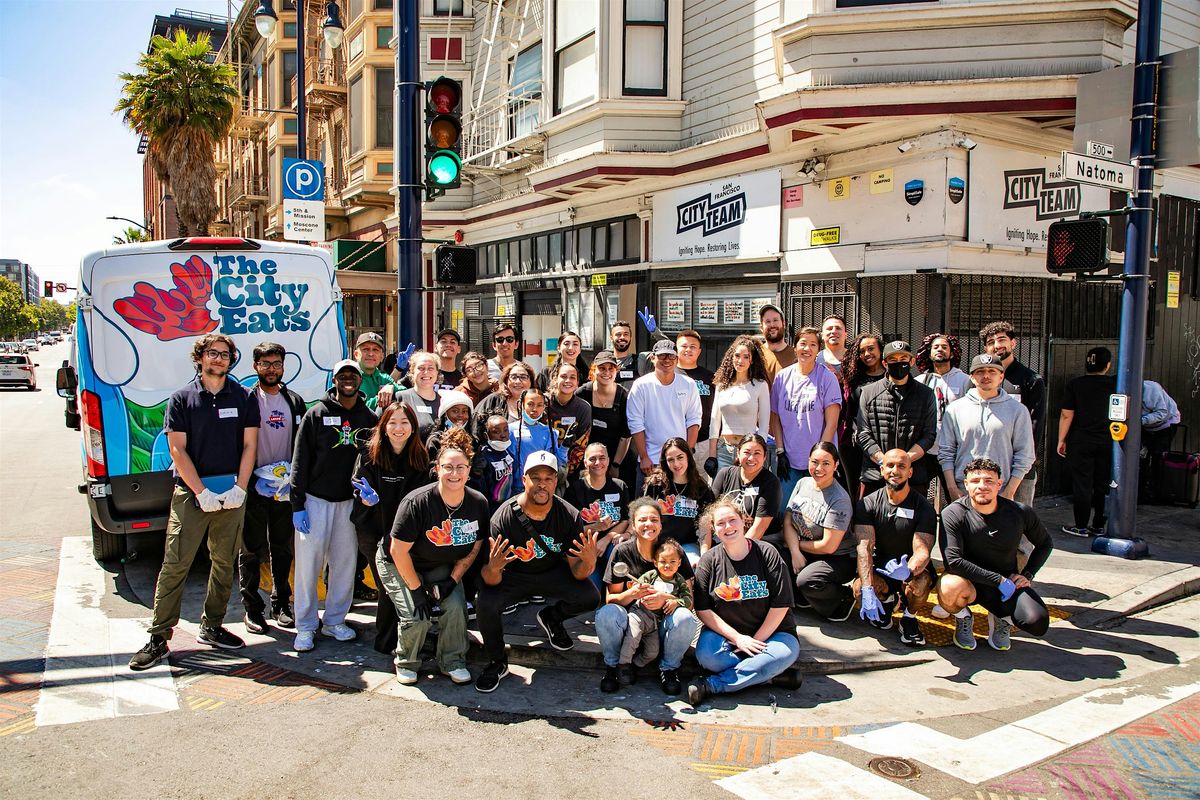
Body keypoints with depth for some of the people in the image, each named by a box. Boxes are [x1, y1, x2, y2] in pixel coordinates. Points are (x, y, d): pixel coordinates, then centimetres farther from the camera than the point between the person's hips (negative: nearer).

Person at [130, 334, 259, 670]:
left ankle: (212, 627, 22)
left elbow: (249, 446, 5)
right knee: (175, 564, -4)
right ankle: (159, 638, 4)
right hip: (191, 492, -2)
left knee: (224, 563, 8)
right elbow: (177, 449, -3)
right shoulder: (182, 399, 2)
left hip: (232, 493, 2)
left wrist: (239, 489, -6)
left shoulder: (243, 397, 7)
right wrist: (202, 492, -11)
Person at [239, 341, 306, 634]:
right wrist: (254, 478, -12)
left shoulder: (295, 401, 10)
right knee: (251, 549, 4)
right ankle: (252, 608, 14)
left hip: (285, 487, 4)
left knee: (282, 549, 11)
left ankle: (281, 604, 22)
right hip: (253, 488, -4)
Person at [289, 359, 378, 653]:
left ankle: (334, 620, 22)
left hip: (350, 501, 3)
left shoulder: (369, 418, 6)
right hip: (315, 499, -3)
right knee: (309, 562, 0)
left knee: (345, 563, 8)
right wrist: (297, 504, -8)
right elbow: (300, 460, -4)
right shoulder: (317, 413, -2)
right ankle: (306, 626, 11)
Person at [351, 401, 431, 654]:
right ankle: (386, 643, 19)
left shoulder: (420, 458, 0)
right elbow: (361, 493, -5)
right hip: (375, 534, -2)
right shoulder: (370, 454, -6)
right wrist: (369, 498, -27)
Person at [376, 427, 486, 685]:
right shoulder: (417, 502, -29)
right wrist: (416, 589, -19)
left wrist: (452, 580, -11)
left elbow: (473, 548, -2)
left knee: (456, 606, -19)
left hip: (440, 567, 4)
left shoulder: (478, 503, -15)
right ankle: (406, 663, 12)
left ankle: (452, 661, 6)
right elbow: (399, 551, -22)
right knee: (417, 617, -19)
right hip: (398, 565, -4)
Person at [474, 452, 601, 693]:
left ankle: (551, 619, 14)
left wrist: (588, 562, -36)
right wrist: (493, 568, -47)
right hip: (513, 575, -2)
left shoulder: (569, 515, -18)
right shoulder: (504, 518, -24)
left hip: (552, 573, 2)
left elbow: (577, 573, -13)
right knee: (485, 604, -30)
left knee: (590, 598, -21)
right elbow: (492, 582, -22)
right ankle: (497, 663, 0)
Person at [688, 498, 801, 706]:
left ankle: (712, 685, -25)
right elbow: (703, 610, -6)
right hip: (725, 632, 0)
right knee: (706, 654, -31)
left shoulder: (767, 554, -6)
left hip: (769, 631, 0)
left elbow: (780, 605, -7)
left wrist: (756, 640, -11)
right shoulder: (708, 562, -3)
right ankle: (766, 674, -14)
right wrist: (737, 638, -15)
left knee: (787, 651, -32)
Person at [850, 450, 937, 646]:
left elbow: (922, 551, -21)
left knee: (919, 586, -36)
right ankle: (886, 600, 9)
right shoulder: (867, 504, -8)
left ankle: (909, 617, 2)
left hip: (911, 566, -1)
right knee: (858, 588, -30)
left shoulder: (923, 508, -11)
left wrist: (909, 571, -47)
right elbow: (864, 547, -18)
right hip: (879, 565, 1)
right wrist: (868, 590, -33)